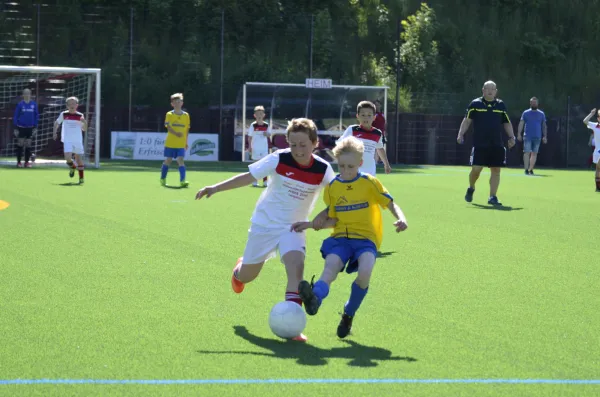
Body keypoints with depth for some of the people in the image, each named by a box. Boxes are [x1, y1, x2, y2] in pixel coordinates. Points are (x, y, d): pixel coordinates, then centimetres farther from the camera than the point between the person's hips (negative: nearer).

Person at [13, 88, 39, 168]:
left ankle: (27, 162, 11)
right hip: (21, 127, -2)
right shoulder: (20, 104, -4)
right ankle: (19, 162, 5)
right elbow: (15, 116, -1)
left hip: (30, 128, 2)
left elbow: (36, 116, 8)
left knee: (28, 145, 4)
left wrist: (35, 127, 4)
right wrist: (15, 128, -4)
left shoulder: (34, 104, 2)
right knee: (20, 145, -2)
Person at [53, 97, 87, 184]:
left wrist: (84, 122, -12)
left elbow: (84, 129, 7)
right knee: (68, 157, -17)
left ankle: (81, 178, 16)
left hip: (78, 141, 1)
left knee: (78, 158, 3)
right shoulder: (64, 114, 3)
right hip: (67, 141, -1)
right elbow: (57, 123, 18)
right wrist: (54, 132, 6)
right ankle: (72, 167, 18)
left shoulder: (80, 116, 3)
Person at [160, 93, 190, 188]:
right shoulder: (169, 114, -1)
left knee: (180, 160, -11)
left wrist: (186, 142, 8)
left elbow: (187, 129, 9)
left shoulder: (186, 115, 5)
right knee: (168, 160, 8)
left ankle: (182, 181, -18)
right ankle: (163, 179, 24)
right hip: (170, 143, -1)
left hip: (181, 144, 1)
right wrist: (176, 133, -29)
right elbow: (168, 127, -12)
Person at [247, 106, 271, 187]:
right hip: (255, 149, -2)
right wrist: (250, 147, -9)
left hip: (264, 148, 2)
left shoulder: (266, 125, 1)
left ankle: (265, 181, 7)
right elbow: (249, 137, -3)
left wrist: (267, 134, -14)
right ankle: (255, 181, 8)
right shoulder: (253, 125, -6)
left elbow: (269, 135, 10)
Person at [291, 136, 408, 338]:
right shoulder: (332, 187, 9)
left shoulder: (370, 183, 0)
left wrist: (401, 219, -17)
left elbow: (391, 204, 3)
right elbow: (333, 220, 14)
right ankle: (314, 298, -62)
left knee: (364, 273, -30)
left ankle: (348, 315, -7)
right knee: (330, 268, -29)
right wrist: (311, 224, -1)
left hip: (365, 238, -2)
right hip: (340, 238, 2)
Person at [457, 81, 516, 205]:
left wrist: (511, 137, 6)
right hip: (479, 144, -3)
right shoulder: (475, 104, 2)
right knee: (476, 169, -7)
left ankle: (492, 197, 6)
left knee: (496, 170, -1)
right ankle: (471, 188, 22)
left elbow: (507, 123, 18)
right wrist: (461, 134, -7)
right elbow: (467, 120, 4)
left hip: (497, 145, 3)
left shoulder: (501, 105, 10)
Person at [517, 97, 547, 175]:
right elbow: (521, 124, 2)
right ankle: (526, 169, -10)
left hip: (537, 137, 2)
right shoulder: (526, 113, 5)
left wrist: (545, 136, 4)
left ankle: (530, 169, 10)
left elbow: (544, 126, 11)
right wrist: (519, 134, -9)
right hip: (527, 137, -2)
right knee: (527, 152, -8)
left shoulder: (541, 114, 9)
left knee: (534, 153, 4)